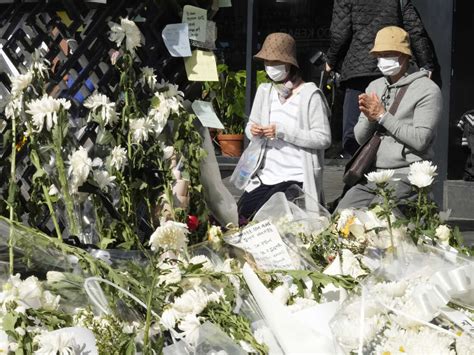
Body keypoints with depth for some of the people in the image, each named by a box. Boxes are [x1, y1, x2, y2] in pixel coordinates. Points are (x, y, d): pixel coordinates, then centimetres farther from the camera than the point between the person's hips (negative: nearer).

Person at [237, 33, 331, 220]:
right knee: (241, 212, -9)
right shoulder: (264, 91, 10)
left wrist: (283, 132, -21)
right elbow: (250, 127, 16)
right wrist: (253, 131, -10)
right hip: (265, 176, 6)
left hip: (297, 178, -6)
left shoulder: (310, 95, -10)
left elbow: (324, 138, -15)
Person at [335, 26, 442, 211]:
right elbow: (360, 137, 15)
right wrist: (369, 117, -7)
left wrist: (382, 116, -12)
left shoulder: (427, 90, -5)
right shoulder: (374, 87, 16)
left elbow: (420, 140, -15)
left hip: (406, 176, -6)